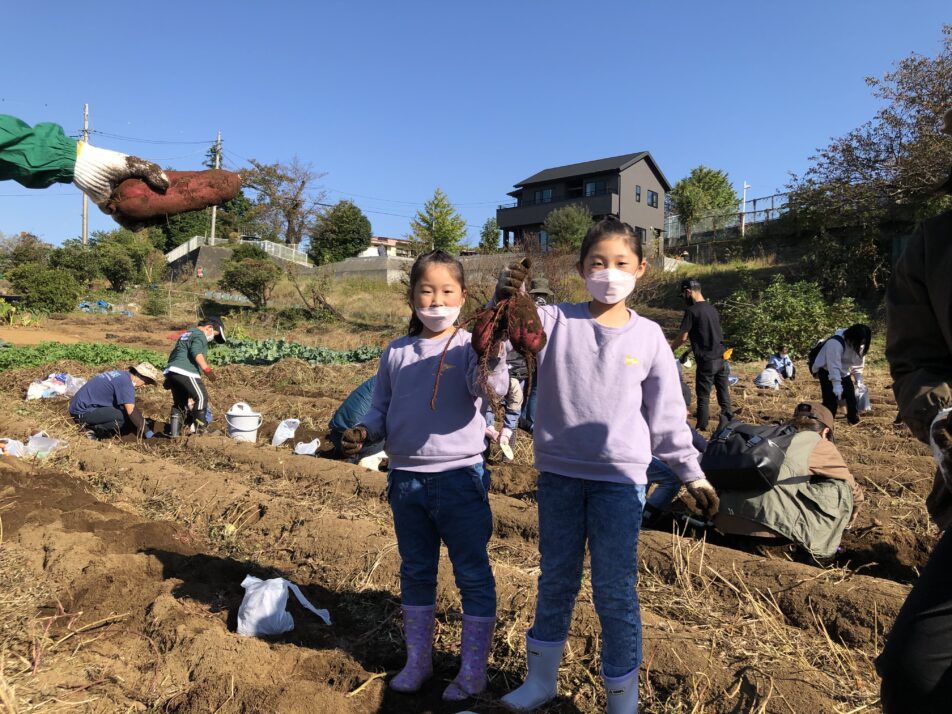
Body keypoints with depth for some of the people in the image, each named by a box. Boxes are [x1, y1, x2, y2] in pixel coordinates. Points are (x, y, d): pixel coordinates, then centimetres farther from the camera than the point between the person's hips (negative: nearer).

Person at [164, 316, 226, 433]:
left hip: (171, 371, 10)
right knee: (201, 397, -8)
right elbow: (196, 352, -22)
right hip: (185, 372, -10)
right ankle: (200, 428, -9)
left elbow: (173, 353, 34)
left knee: (180, 402, 16)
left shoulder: (186, 334, 29)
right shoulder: (199, 335, -3)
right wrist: (207, 369, -26)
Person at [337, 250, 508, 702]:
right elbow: (381, 408, 11)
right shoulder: (396, 353, 6)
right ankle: (417, 661, 36)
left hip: (460, 477, -4)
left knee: (473, 575, 7)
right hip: (406, 479, 5)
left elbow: (490, 388, -25)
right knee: (415, 573, 18)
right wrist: (363, 432, -8)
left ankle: (473, 669, 25)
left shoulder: (469, 347, -7)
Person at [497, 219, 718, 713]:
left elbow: (666, 414, 5)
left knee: (615, 592, 6)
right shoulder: (556, 321, -3)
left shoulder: (648, 337, -1)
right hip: (558, 474, 1)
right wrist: (507, 302, -37)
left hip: (620, 479, -1)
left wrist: (692, 474, 8)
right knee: (554, 583, 17)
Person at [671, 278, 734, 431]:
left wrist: (668, 349, 5)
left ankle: (701, 428, 9)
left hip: (706, 361, -7)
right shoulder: (712, 309, 12)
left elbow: (682, 337, -10)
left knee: (703, 397, 2)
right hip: (721, 358, 7)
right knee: (724, 394, 10)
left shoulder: (692, 310, -11)